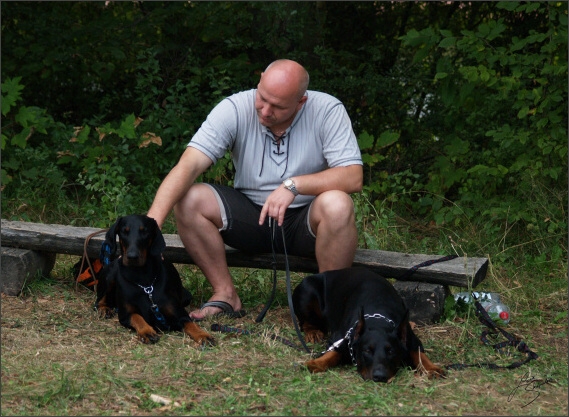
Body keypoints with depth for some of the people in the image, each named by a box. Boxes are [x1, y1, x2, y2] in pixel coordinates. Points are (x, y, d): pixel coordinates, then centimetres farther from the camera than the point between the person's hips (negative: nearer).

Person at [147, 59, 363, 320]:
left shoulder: (328, 111, -14)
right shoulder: (235, 109, -14)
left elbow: (353, 177, -20)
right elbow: (188, 166, -23)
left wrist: (294, 185, -33)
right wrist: (152, 223, -37)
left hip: (306, 221, -2)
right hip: (250, 217, 2)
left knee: (336, 205, -34)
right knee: (188, 199, -21)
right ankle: (226, 294, -7)